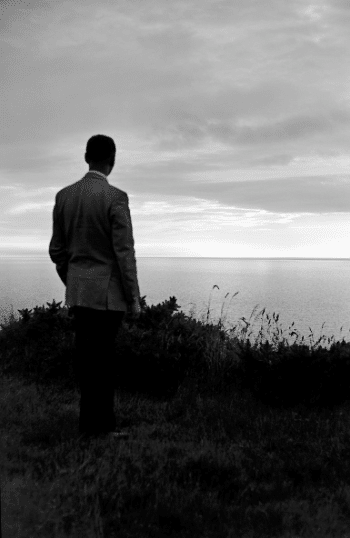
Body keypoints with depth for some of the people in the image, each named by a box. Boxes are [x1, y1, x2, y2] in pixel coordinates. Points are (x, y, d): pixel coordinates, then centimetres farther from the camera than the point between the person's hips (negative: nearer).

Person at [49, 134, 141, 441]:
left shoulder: (64, 196, 5)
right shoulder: (115, 198, -13)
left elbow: (57, 251, 10)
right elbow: (125, 253, -15)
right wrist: (134, 299, -8)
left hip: (78, 292, 6)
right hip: (108, 293, -6)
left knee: (91, 359, 11)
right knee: (99, 361, 2)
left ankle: (104, 424, 19)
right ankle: (92, 425, 11)